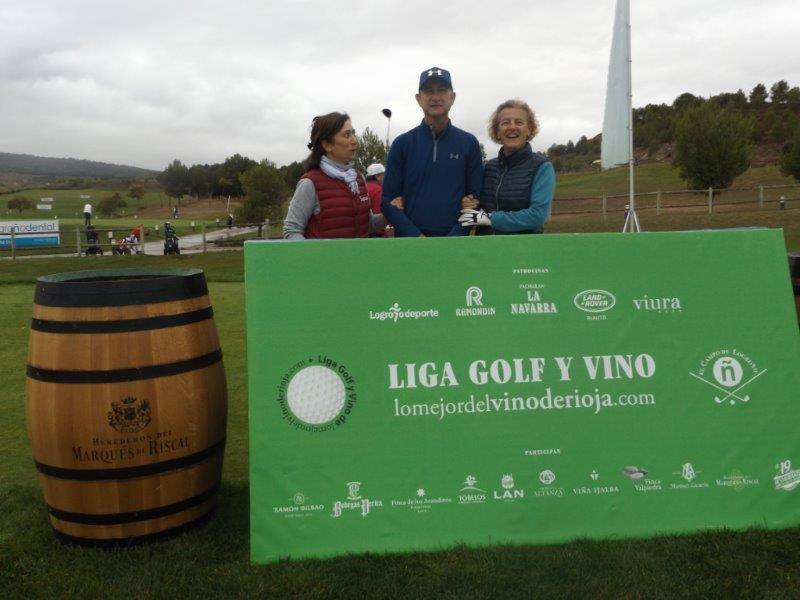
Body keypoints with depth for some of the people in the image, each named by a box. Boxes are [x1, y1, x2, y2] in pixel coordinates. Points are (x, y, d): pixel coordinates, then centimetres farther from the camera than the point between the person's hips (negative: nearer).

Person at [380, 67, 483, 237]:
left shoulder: (469, 143, 4)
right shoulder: (402, 143, 3)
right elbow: (389, 200, 0)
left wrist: (453, 238, -12)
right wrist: (417, 237, -12)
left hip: (455, 240, 0)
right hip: (409, 242, 0)